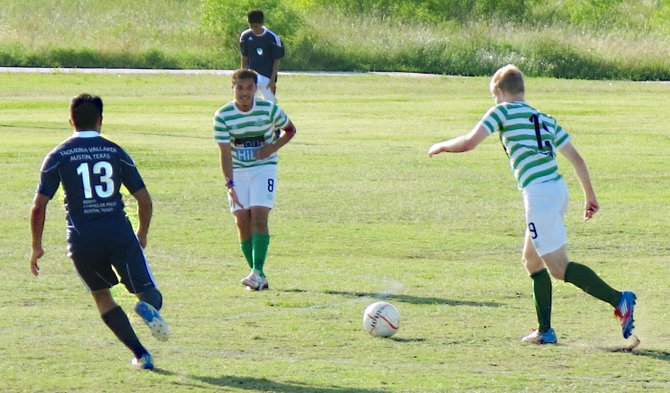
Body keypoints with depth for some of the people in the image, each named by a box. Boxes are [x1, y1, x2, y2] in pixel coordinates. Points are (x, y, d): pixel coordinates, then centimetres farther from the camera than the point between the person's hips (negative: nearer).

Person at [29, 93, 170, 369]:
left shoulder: (58, 157, 5)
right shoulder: (116, 153, 9)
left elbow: (39, 206, 0)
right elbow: (145, 201, 8)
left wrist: (37, 247, 10)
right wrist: (142, 235, 25)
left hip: (82, 240, 0)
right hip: (119, 234, 0)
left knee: (102, 296, 20)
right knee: (149, 293, 6)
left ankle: (140, 354, 10)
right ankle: (148, 306, -32)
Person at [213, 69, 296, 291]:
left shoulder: (269, 110, -8)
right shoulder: (223, 116, -9)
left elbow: (290, 130, 9)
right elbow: (225, 152, -12)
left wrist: (273, 147, -10)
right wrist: (229, 184, -22)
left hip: (264, 167, -2)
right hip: (238, 171, 2)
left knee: (259, 216, -17)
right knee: (242, 220, -4)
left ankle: (258, 271, -21)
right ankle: (257, 275, 6)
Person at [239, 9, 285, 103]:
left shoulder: (272, 37, -11)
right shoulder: (245, 36, -2)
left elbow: (276, 60, -6)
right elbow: (244, 57, 9)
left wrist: (273, 79, -10)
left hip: (267, 77, -2)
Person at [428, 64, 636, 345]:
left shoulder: (504, 111, 2)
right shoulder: (546, 119, 21)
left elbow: (469, 143, -3)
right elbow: (576, 158, 20)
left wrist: (441, 147, 16)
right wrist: (590, 197, 26)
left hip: (539, 195, -8)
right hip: (559, 189, 8)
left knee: (559, 268, -7)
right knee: (532, 260, 21)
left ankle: (618, 300, -22)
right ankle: (544, 330, 20)